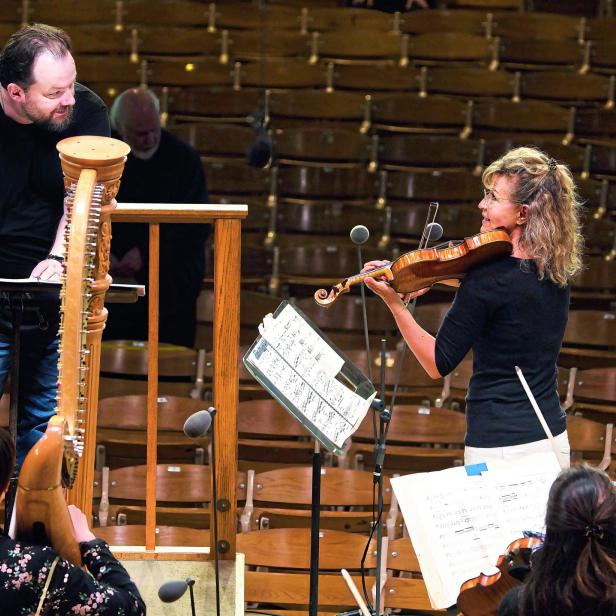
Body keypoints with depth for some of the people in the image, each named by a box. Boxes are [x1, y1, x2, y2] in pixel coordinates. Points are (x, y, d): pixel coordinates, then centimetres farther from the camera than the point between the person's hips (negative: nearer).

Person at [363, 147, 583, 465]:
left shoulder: (486, 278, -17)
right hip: (553, 439, 7)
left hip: (498, 447, -7)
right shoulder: (556, 272, 5)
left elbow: (438, 364, -11)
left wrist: (393, 302, -10)